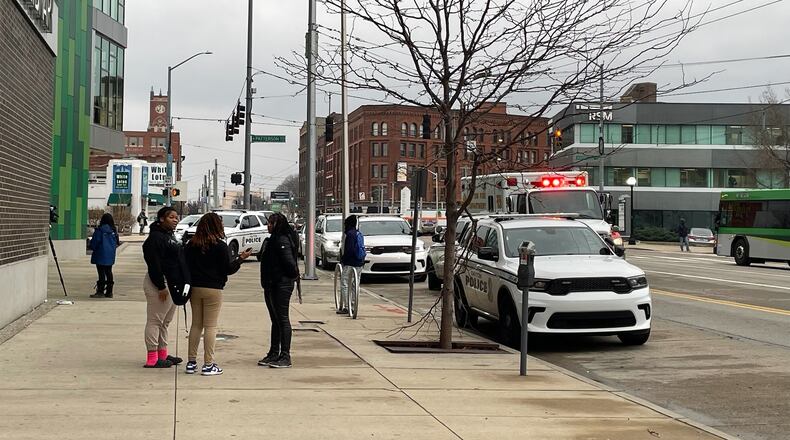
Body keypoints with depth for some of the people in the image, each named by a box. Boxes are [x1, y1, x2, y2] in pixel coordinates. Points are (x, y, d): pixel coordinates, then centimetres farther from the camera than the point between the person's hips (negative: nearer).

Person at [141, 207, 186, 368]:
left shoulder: (169, 236, 18)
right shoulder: (155, 237, -15)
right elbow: (154, 264, -21)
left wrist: (182, 283, 19)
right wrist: (161, 286, -23)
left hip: (172, 284, 11)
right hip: (159, 285, -11)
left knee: (165, 321, 16)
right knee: (155, 321, -6)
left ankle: (162, 354, 25)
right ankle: (152, 358, -4)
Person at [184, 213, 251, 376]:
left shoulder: (191, 244, 3)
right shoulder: (220, 246, -11)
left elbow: (185, 265, 8)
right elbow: (228, 269, -9)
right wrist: (241, 259, 3)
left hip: (195, 288, 5)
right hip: (213, 289, -5)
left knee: (196, 325, 13)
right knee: (210, 326, 0)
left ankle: (191, 362, 14)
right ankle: (208, 364, 0)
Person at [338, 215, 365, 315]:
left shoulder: (350, 234, -13)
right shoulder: (359, 234, 14)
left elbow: (349, 250, -20)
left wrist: (343, 259, -8)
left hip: (350, 263, -9)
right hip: (359, 263, 9)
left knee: (344, 284, -5)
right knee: (356, 284, 12)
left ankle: (345, 307, -8)